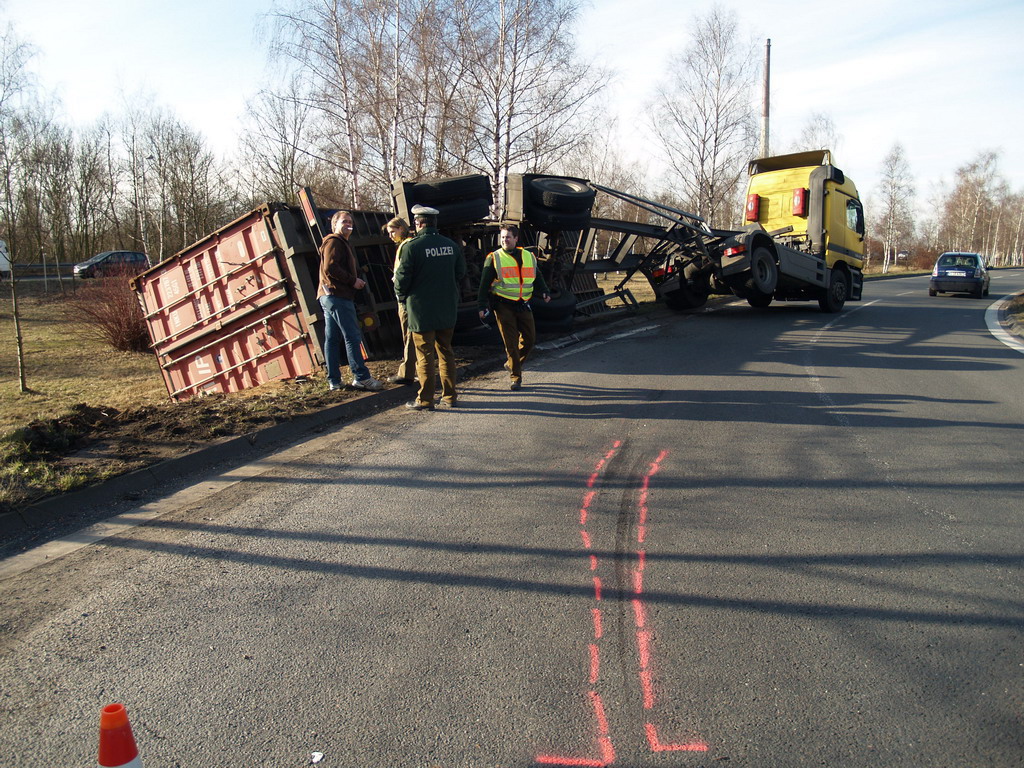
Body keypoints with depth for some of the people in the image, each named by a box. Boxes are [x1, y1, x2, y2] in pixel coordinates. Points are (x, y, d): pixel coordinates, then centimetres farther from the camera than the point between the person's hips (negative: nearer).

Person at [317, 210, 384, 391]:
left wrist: (358, 280, 8)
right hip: (338, 296, -11)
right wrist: (353, 280, -15)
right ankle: (361, 377, -10)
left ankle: (334, 380, 11)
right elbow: (330, 268, -19)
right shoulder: (334, 242, -6)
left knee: (332, 339, 8)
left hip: (329, 296, 11)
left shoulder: (343, 243, 26)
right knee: (352, 337, -10)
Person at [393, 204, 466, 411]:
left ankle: (425, 399, 7)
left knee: (425, 355, 2)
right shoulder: (451, 245, 3)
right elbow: (461, 272, 11)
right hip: (448, 309, 5)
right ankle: (449, 396, 20)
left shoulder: (412, 247, -14)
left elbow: (402, 278, -13)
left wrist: (402, 296, 6)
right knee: (446, 352, 15)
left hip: (422, 310, -5)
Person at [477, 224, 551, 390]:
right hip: (503, 305, -4)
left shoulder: (529, 256, 11)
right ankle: (515, 377, 8)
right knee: (511, 342, -3)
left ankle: (512, 364, 30)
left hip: (523, 305, 4)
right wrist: (482, 306, -7)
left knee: (529, 338, 6)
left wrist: (544, 291, 1)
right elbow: (485, 284, -1)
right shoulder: (494, 258, -1)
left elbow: (537, 277, 20)